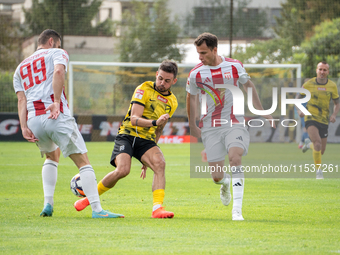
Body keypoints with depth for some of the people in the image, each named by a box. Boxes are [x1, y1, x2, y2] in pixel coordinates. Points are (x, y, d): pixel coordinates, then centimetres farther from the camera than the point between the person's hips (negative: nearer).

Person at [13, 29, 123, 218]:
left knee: (52, 156, 31)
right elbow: (58, 71, -11)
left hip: (33, 120, 5)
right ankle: (96, 208, -16)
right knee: (83, 161, -3)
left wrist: (24, 127, 3)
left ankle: (48, 204, 17)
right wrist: (56, 102, -18)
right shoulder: (57, 53, 14)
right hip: (57, 116, -5)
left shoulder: (21, 68, 27)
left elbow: (21, 99, 13)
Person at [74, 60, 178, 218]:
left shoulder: (172, 102, 13)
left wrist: (147, 159, 25)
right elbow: (134, 119, -15)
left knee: (159, 164, -28)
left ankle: (157, 208, -34)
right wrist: (154, 122, -33)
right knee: (123, 170, -27)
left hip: (146, 140, 4)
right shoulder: (144, 89, -5)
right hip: (127, 135, -4)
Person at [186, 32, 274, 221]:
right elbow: (191, 98, 13)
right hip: (210, 126, 0)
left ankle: (237, 208, -25)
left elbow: (249, 86, 15)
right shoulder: (195, 74, -3)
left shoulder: (234, 66, -2)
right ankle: (225, 183, 37)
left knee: (235, 157, -27)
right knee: (216, 176, -4)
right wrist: (192, 126, 19)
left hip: (234, 123, 0)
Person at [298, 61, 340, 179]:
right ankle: (318, 170, -16)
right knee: (318, 142, -27)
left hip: (324, 121, 3)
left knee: (321, 151, 10)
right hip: (311, 118, -3)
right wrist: (299, 110, -11)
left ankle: (309, 144, 45)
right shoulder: (308, 84, -4)